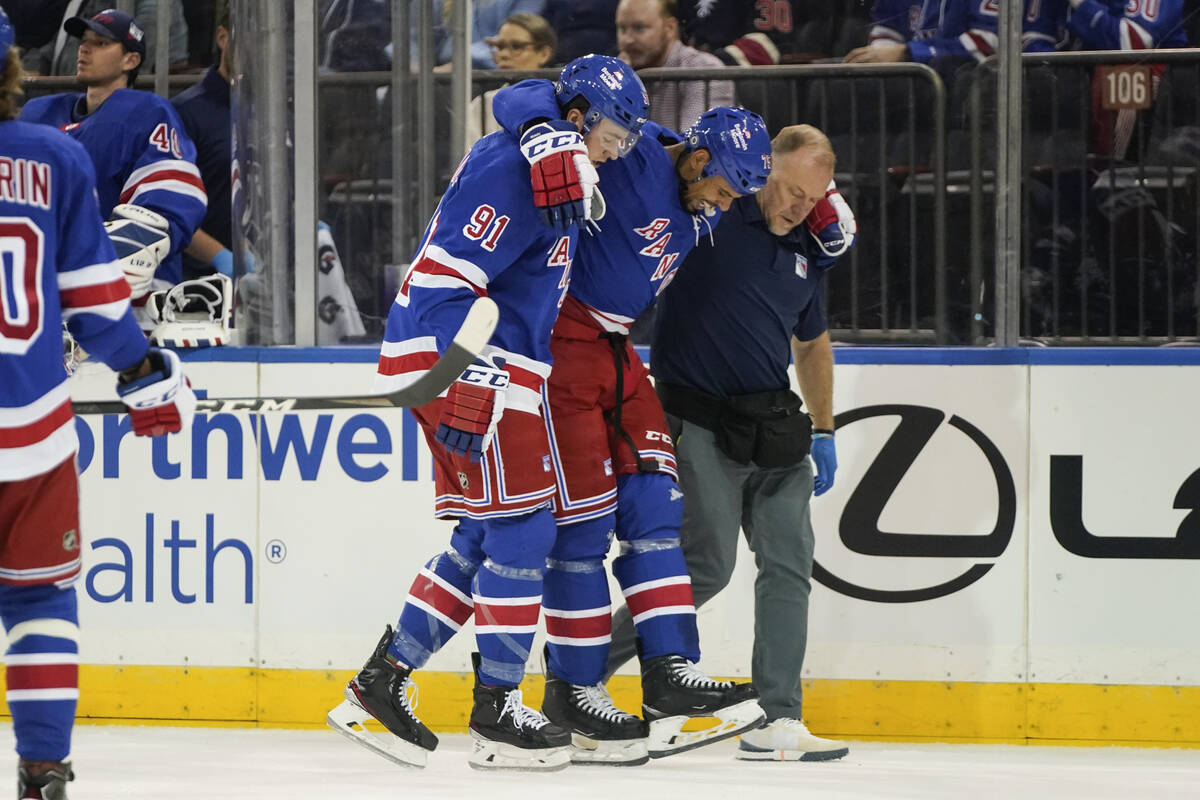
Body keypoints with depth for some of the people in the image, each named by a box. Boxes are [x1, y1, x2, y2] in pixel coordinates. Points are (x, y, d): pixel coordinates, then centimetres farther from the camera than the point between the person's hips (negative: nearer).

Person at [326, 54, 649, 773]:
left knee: (488, 537, 10)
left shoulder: (553, 167, 15)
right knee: (522, 525, -8)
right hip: (459, 363, -11)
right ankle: (498, 714, -3)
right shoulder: (509, 172, -16)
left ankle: (381, 684, 11)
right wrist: (465, 386, -26)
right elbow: (443, 277, -22)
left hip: (498, 366, 11)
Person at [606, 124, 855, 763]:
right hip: (699, 417, -7)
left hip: (773, 422, 7)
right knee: (707, 564, -12)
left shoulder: (809, 249, 12)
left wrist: (823, 432, 23)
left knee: (789, 563, 0)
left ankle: (776, 721, 3)